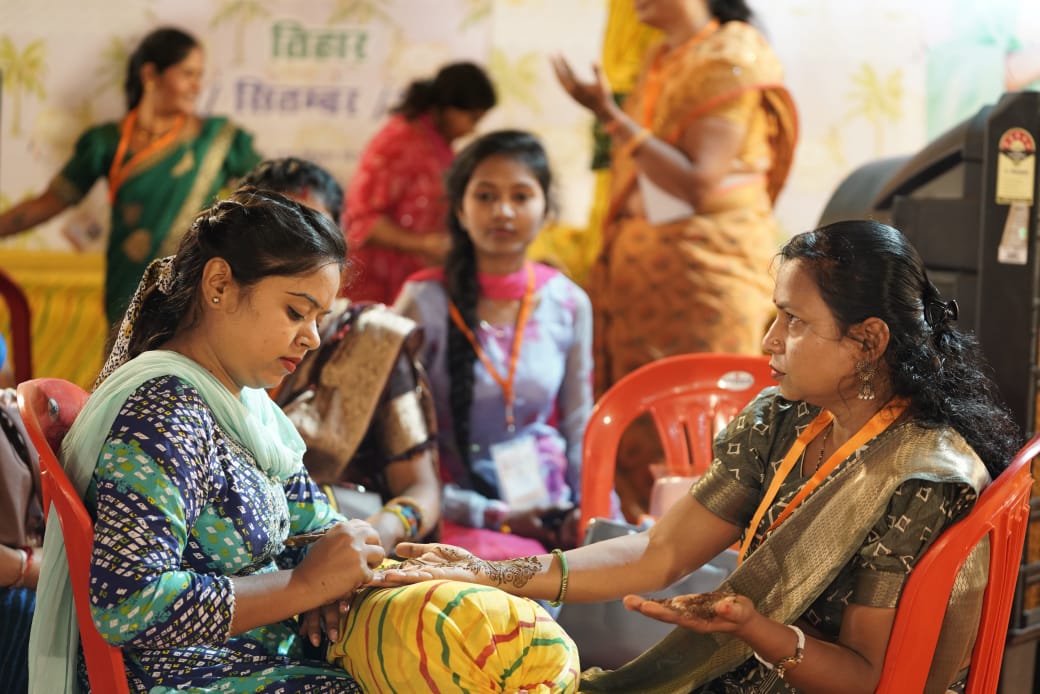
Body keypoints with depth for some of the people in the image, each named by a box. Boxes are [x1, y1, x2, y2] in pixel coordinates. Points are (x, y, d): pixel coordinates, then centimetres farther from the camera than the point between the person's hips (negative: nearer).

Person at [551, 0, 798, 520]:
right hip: (637, 268, 8)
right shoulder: (659, 59, 16)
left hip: (703, 275, -8)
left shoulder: (730, 59, -9)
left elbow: (698, 185, -18)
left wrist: (613, 119, -19)